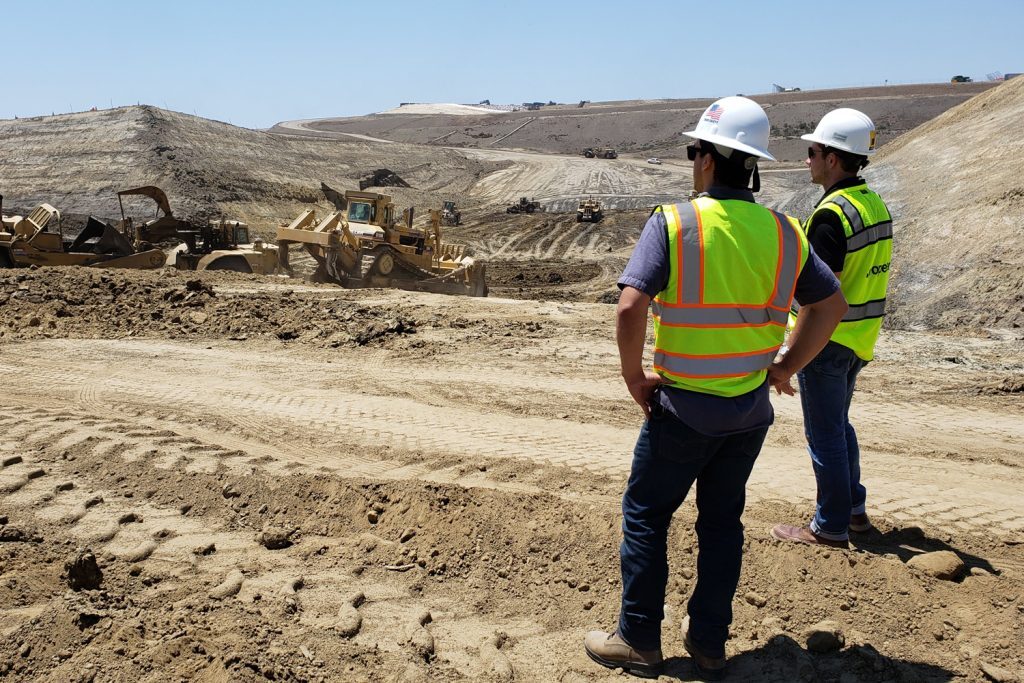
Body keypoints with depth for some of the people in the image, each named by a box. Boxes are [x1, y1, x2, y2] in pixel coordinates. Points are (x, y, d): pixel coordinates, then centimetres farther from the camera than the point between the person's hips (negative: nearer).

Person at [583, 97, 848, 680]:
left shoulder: (673, 222, -15)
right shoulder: (783, 232, 1)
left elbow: (630, 308, -24)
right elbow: (832, 305, 7)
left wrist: (634, 376, -10)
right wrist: (786, 368, 12)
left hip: (684, 406, -5)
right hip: (751, 409, 5)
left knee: (645, 517, 12)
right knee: (723, 521, 17)